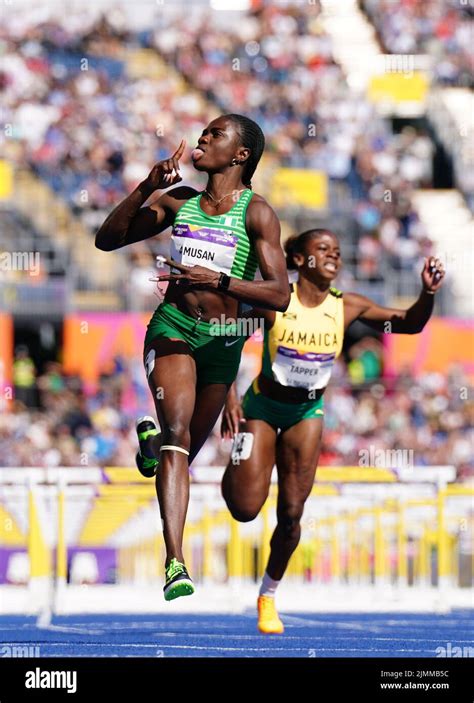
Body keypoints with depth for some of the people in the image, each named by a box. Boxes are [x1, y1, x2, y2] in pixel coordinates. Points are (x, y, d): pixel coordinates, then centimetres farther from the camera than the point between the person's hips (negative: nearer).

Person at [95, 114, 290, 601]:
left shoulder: (256, 213, -5)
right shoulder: (179, 203, 6)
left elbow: (279, 295, -12)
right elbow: (108, 239, 6)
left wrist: (217, 280, -24)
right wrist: (147, 189, -7)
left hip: (222, 341, 0)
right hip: (173, 327, 0)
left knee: (184, 451, 14)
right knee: (178, 433, -23)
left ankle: (152, 439, 54)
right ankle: (175, 562, -31)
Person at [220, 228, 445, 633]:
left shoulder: (347, 307, -9)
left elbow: (409, 323, -5)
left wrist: (428, 293, -24)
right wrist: (229, 397, -18)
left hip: (307, 413, 2)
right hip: (262, 406, -2)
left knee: (292, 513, -3)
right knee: (245, 508, -12)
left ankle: (269, 596, 17)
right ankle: (235, 468, 24)